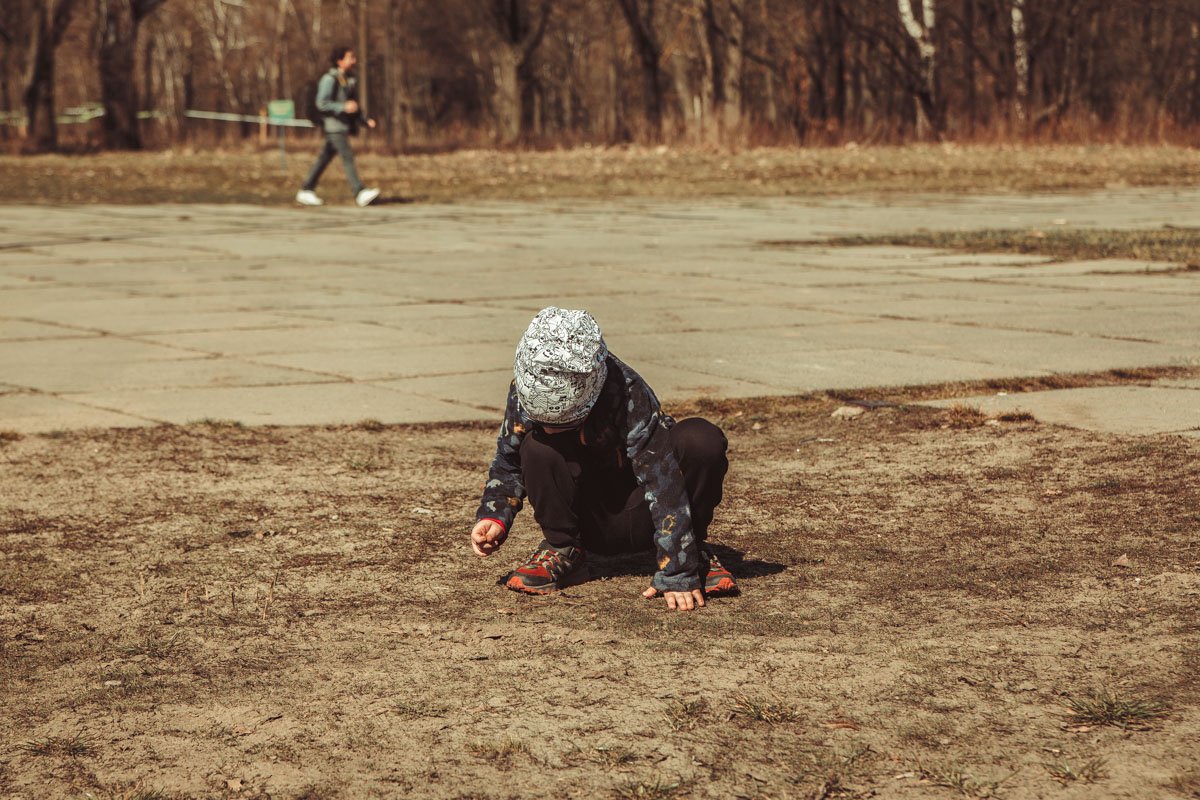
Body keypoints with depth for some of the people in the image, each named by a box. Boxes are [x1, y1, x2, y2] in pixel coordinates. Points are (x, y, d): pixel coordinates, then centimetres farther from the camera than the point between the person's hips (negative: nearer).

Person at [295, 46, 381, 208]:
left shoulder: (349, 80, 17)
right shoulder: (329, 79, -11)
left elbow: (354, 105, 25)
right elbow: (321, 103, -18)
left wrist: (366, 121, 13)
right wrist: (343, 107, -27)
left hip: (344, 126, 9)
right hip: (334, 125, -9)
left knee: (324, 158, 11)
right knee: (348, 157, -14)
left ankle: (306, 192, 17)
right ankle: (360, 193, -21)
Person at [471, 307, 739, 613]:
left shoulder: (629, 395, -29)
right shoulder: (525, 391, -16)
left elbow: (664, 481, -31)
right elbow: (508, 461, 1)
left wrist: (677, 573, -35)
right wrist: (494, 516, -18)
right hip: (589, 522, 2)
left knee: (703, 439, -29)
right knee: (538, 447, -28)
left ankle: (693, 550, -7)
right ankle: (562, 551, -6)